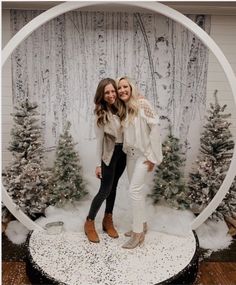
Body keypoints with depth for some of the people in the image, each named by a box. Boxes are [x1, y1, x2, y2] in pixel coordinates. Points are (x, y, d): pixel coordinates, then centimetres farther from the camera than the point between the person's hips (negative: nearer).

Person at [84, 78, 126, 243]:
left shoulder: (122, 107, -2)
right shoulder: (101, 114, -13)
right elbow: (99, 140, -12)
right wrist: (98, 164, -11)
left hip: (122, 152, 5)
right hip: (109, 154, -4)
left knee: (113, 187, 14)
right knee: (105, 190, -1)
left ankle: (108, 220, 30)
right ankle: (89, 222, 18)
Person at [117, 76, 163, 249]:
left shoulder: (142, 103, -13)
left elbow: (155, 127, -15)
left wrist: (152, 156, -16)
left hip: (145, 154, -7)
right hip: (131, 154, 7)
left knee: (134, 190, -8)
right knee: (137, 190, 13)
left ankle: (138, 233, 7)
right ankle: (142, 224, 31)